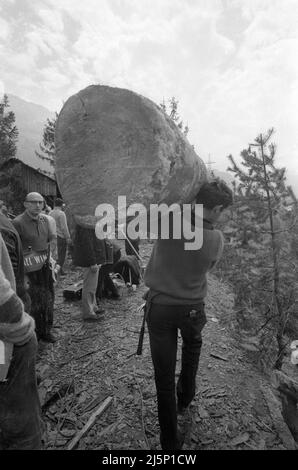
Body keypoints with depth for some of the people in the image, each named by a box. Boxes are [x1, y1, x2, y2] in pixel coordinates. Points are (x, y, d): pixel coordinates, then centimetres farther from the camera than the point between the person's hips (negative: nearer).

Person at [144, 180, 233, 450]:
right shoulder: (216, 240, -18)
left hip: (159, 306, 0)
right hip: (192, 309, 1)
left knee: (164, 373, 13)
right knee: (193, 345, 34)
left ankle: (170, 439, 29)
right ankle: (185, 398, 48)